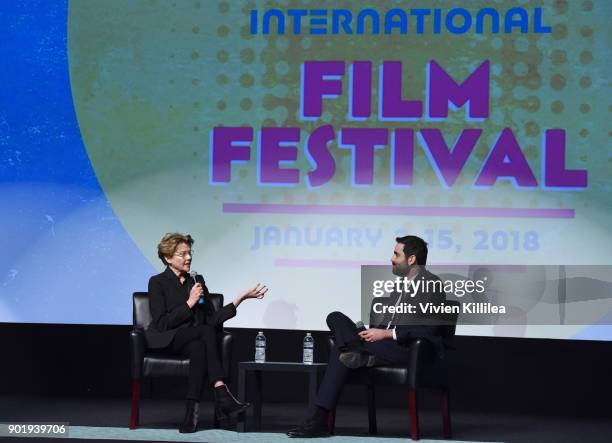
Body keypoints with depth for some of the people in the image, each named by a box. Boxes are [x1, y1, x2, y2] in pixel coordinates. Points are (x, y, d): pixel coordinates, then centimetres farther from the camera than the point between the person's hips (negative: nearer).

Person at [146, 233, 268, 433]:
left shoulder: (197, 281, 15)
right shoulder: (157, 283, -1)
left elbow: (212, 319, 6)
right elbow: (162, 324, -12)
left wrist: (240, 299, -2)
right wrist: (190, 302, -14)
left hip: (193, 341, 4)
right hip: (166, 341, -4)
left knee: (199, 348, -34)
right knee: (206, 332, -32)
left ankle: (192, 411, -41)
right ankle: (221, 393, -39)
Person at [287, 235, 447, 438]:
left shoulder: (431, 284, -6)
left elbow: (427, 329, -17)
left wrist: (386, 334, -21)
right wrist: (373, 332, -3)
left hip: (412, 350, -9)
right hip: (387, 344, 9)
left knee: (341, 350, -27)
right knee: (336, 318, -12)